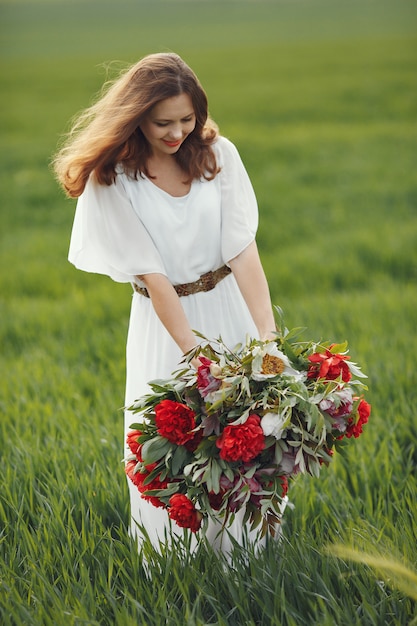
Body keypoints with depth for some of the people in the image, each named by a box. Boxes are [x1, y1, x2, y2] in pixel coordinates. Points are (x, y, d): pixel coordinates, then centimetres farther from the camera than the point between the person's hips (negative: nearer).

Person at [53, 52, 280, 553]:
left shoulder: (217, 154, -7)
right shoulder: (112, 180, -13)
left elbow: (243, 249, -12)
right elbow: (153, 276, -16)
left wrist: (268, 334, -23)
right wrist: (194, 354, -22)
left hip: (229, 305, 2)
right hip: (165, 320, -2)